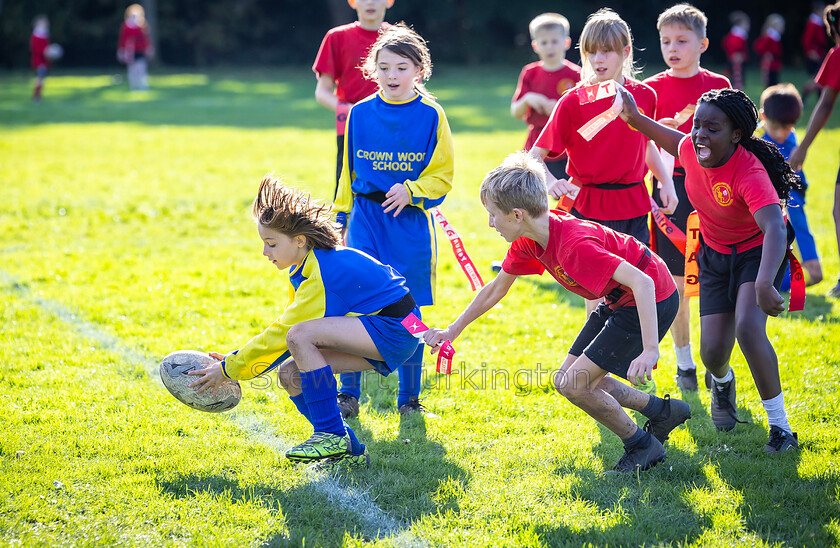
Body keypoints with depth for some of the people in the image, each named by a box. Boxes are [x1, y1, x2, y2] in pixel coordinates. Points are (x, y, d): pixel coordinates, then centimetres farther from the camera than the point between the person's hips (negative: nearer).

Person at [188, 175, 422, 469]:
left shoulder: (324, 275, -23)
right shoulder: (304, 269, 7)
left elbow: (282, 333, -22)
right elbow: (284, 329, 15)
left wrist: (229, 369, -16)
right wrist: (236, 358, 5)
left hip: (395, 331, -10)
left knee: (301, 336, -27)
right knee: (291, 373, -2)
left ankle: (331, 434, -20)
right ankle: (349, 451, 2)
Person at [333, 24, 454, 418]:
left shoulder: (430, 115, -3)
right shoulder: (360, 113, 5)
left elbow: (442, 176, 0)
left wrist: (410, 191, -16)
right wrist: (340, 215, 14)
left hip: (409, 222, -1)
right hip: (366, 219, 2)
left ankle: (409, 397, 16)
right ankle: (348, 395, 5)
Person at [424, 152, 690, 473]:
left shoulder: (574, 245, -33)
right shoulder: (528, 241, -5)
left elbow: (642, 282, -38)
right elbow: (496, 288, 12)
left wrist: (650, 352, -44)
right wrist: (451, 332, 13)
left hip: (652, 300, -9)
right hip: (617, 302, 10)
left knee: (574, 384, -13)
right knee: (570, 378, 11)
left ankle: (643, 446, 7)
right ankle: (664, 412, 21)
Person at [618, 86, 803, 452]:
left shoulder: (749, 172, -36)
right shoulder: (691, 149, -18)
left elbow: (775, 228, -51)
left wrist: (764, 283, -66)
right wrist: (634, 118, 7)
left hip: (758, 254, -5)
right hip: (715, 256, 5)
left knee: (748, 328, -29)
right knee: (713, 350, -4)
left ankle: (780, 426, -14)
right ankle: (722, 382, 38)